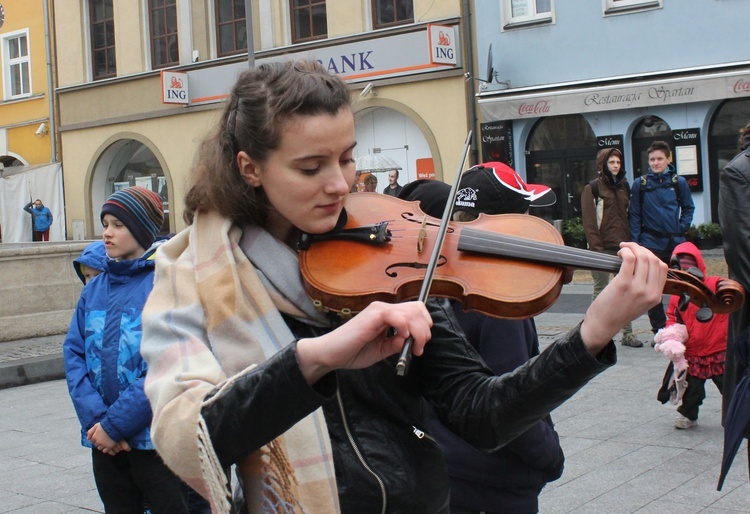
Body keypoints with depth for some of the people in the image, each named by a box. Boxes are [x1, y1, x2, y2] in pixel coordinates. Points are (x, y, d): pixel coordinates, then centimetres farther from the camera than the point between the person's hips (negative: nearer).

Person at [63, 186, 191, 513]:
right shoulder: (95, 289, 8)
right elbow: (74, 353, 3)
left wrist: (116, 423, -16)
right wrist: (95, 418, -11)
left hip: (157, 438, -5)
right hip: (104, 440, 6)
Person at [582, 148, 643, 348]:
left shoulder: (624, 186, 16)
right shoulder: (593, 188, -3)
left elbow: (627, 215, 18)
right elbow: (589, 221, -9)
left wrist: (630, 241, 8)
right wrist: (596, 248, -15)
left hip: (623, 246, 5)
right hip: (603, 248, -5)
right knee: (600, 290, 0)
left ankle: (627, 333, 10)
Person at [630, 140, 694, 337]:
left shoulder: (679, 182, 3)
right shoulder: (639, 184, 2)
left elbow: (688, 208, 13)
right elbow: (634, 215, 3)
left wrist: (681, 229, -1)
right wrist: (636, 241, -3)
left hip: (675, 243, 1)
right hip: (650, 244, 0)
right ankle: (659, 331, 12)